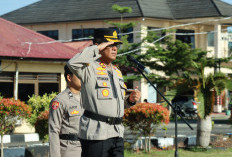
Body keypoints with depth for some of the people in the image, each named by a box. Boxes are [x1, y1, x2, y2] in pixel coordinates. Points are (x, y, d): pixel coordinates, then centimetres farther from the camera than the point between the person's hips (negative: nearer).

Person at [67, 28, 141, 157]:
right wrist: (96, 49, -18)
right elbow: (73, 63, -29)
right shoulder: (90, 68, -5)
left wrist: (130, 100, 6)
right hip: (95, 133, -8)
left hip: (117, 133, 8)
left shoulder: (117, 71, 21)